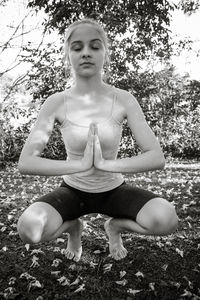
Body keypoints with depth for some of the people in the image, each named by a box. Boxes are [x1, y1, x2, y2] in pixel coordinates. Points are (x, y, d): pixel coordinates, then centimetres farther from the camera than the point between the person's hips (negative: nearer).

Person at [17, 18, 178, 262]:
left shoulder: (123, 99, -12)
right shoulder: (57, 103, -13)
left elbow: (157, 157, -18)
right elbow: (25, 162, -21)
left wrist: (106, 164, -32)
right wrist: (80, 165, -33)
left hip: (114, 190, 1)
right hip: (73, 191, 0)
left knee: (166, 219, -26)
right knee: (28, 229, -28)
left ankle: (115, 226, 9)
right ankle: (73, 227, 9)